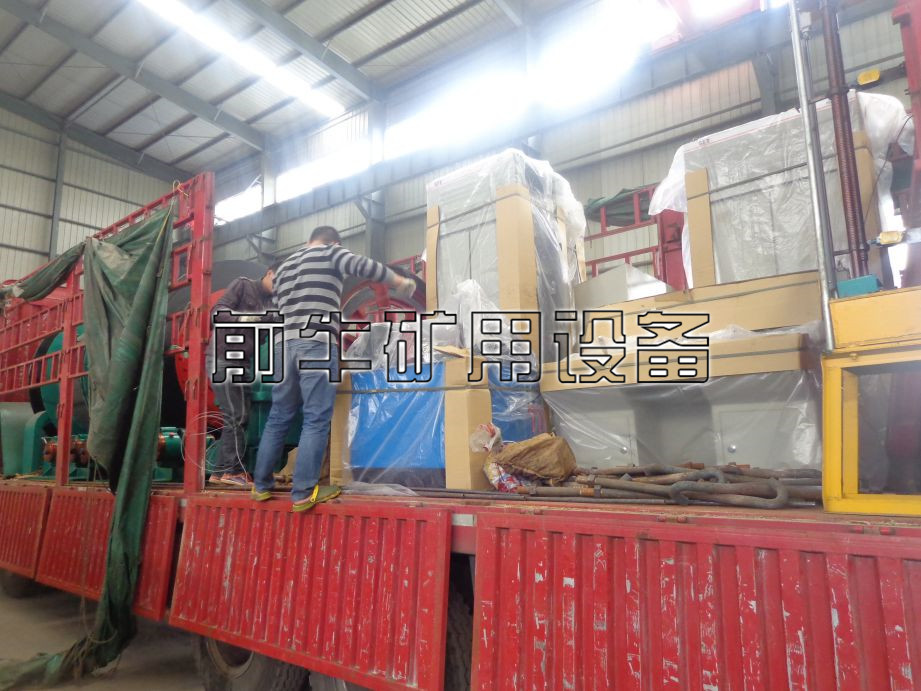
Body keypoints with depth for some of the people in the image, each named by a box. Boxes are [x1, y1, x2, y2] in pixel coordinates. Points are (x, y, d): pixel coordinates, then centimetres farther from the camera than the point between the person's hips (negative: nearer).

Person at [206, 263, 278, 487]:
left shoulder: (273, 304, 15)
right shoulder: (243, 285, 0)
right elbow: (217, 311, -10)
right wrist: (242, 317, -27)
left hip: (243, 362, 7)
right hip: (223, 358, -7)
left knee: (239, 418, 6)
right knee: (236, 416, -9)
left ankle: (222, 471, 12)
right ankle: (232, 470, -2)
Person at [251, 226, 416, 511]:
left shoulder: (284, 267, 27)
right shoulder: (331, 253, 7)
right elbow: (362, 265, -10)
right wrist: (399, 281, 1)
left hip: (285, 346, 7)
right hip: (318, 345, -7)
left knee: (278, 417, 13)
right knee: (316, 420, -4)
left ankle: (261, 485, 19)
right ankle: (303, 493, -4)